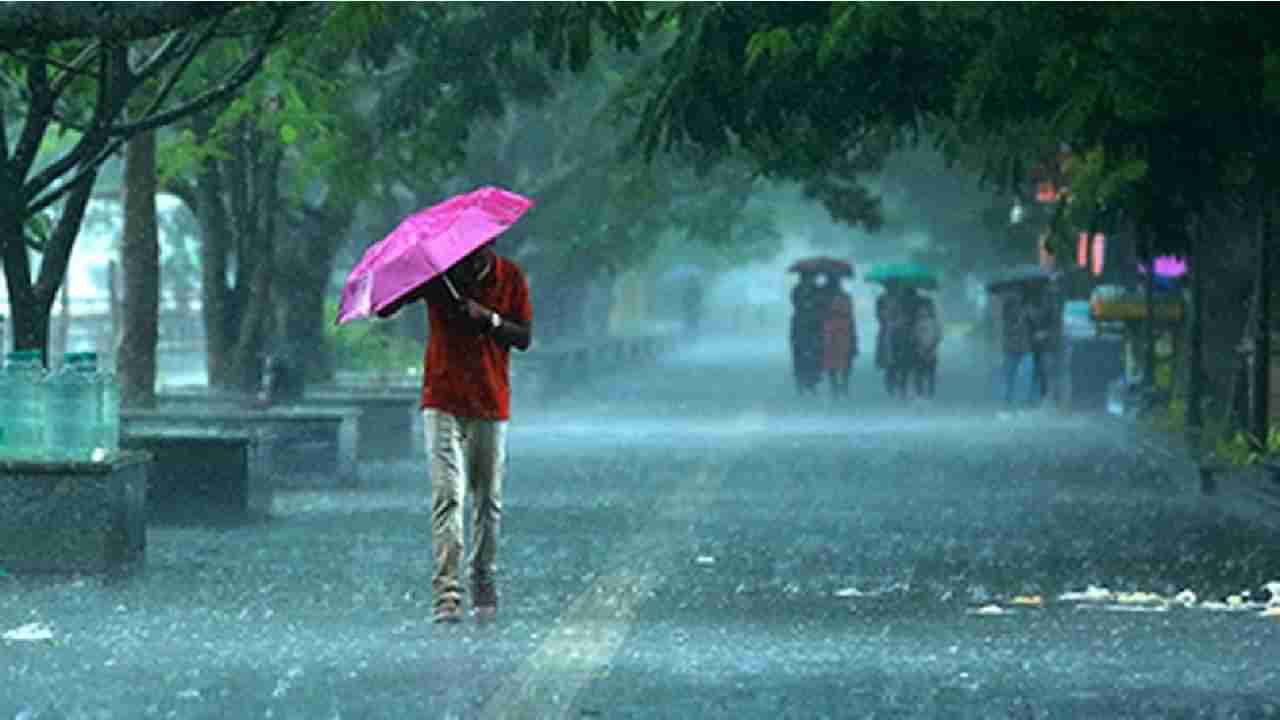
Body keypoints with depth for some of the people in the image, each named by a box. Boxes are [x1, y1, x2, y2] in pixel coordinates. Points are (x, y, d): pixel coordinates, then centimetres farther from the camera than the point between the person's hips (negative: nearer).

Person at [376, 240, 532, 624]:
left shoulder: (510, 277, 0)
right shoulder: (435, 271, -3)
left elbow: (524, 337, -2)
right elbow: (384, 309, -7)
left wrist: (489, 319, -19)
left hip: (491, 405, 2)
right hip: (444, 404, -2)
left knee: (488, 501, 8)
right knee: (448, 497, -12)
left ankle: (484, 590, 23)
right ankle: (446, 595, -18)